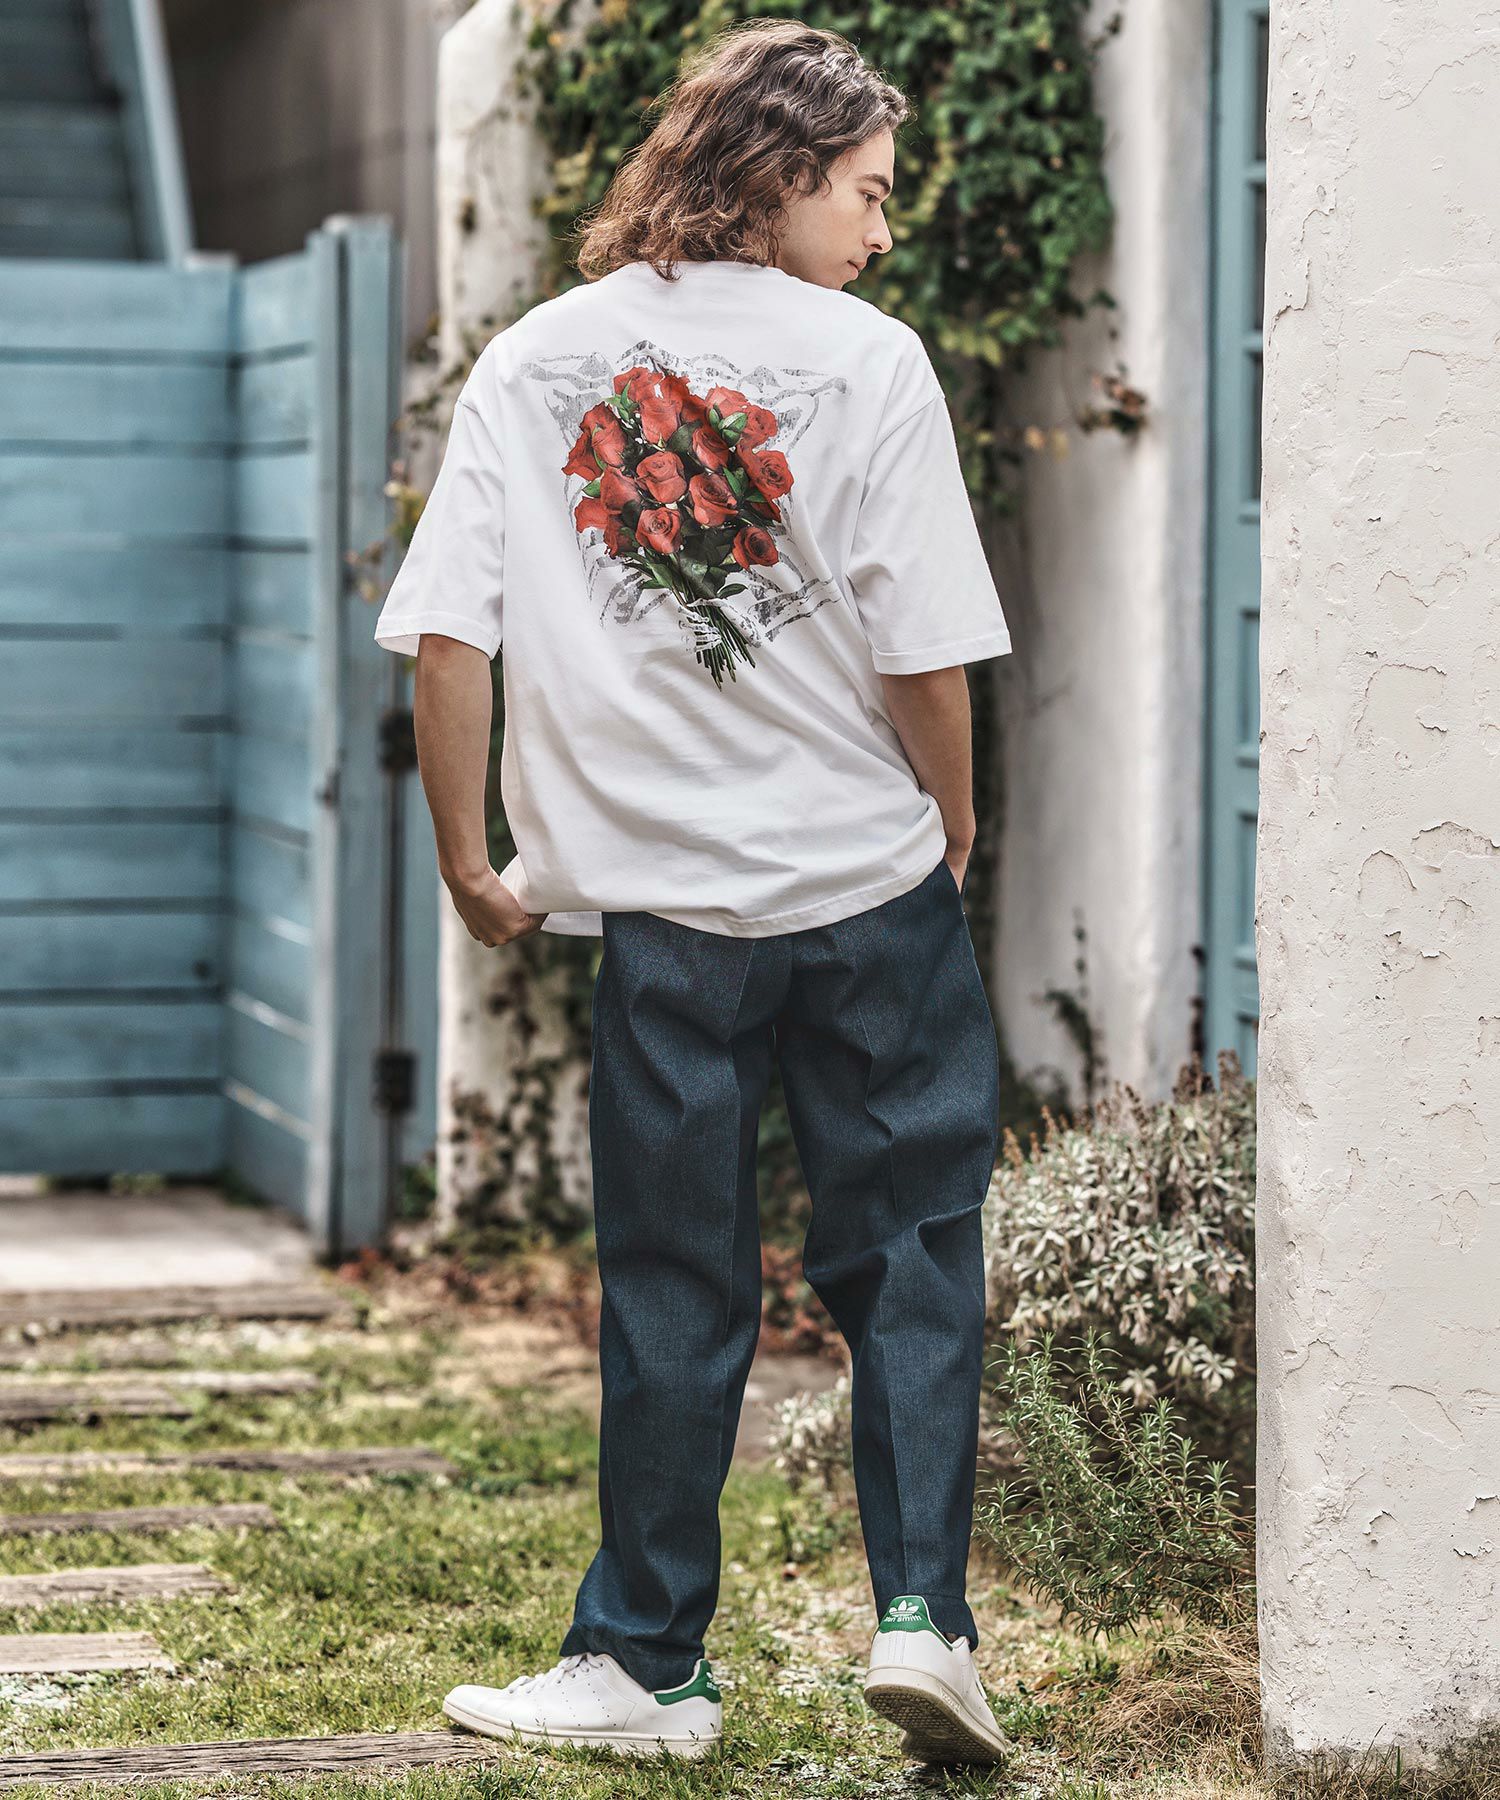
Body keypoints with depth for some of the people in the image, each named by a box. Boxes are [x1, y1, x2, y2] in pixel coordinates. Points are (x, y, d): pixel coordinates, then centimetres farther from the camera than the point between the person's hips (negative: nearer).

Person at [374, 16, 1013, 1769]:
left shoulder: (529, 364, 2)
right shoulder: (865, 360, -7)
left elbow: (444, 641, -3)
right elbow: (923, 658, -9)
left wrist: (469, 862, 8)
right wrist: (954, 834, 8)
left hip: (659, 900, 2)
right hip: (870, 883, -2)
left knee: (672, 1293, 11)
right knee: (910, 1255, 11)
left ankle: (647, 1662, 17)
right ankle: (920, 1611, 2)